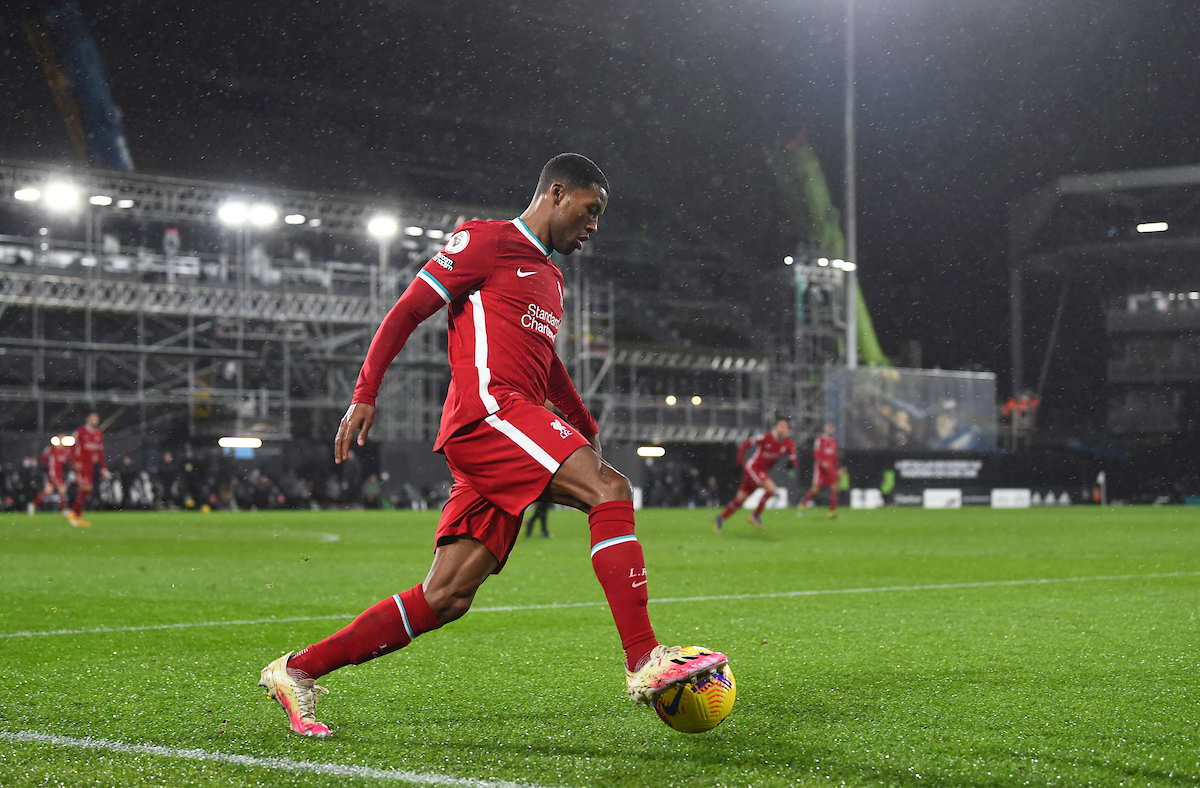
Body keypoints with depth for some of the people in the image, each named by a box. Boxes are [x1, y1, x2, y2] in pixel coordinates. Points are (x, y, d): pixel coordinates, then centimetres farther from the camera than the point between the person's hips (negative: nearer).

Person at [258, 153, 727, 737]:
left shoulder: (551, 278, 30)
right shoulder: (486, 241, 3)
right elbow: (406, 312, 0)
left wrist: (587, 429, 37)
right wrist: (365, 395, -8)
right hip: (487, 409, -9)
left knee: (446, 599, 0)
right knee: (610, 490, -24)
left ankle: (296, 672, 7)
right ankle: (645, 663, -30)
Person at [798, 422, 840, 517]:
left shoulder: (834, 441, 14)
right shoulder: (820, 439, -4)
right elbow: (816, 453, -10)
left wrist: (839, 469, 18)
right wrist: (822, 462, -26)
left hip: (831, 468, 6)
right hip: (820, 467, -6)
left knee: (834, 487, -5)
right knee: (815, 488, -8)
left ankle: (832, 511, 0)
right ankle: (802, 505, 6)